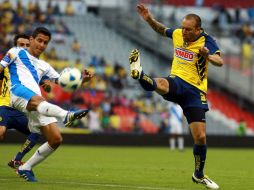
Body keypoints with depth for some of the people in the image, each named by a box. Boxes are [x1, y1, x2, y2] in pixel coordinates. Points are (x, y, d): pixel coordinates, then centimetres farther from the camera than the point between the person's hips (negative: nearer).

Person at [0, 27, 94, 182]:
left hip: (38, 103, 7)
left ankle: (25, 168, 6)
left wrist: (82, 80, 10)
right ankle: (67, 116, -74)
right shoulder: (17, 53, 22)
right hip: (18, 91, -7)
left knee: (56, 139, -6)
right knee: (38, 100, -42)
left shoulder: (44, 66, 34)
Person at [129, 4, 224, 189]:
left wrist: (208, 56, -48)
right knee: (161, 84, -39)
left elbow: (220, 61, -27)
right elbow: (162, 30, 28)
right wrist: (149, 19, 10)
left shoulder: (206, 41, -9)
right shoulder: (178, 33, 4)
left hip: (195, 92, -2)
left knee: (200, 137, -2)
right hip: (177, 83, 2)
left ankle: (199, 175, 16)